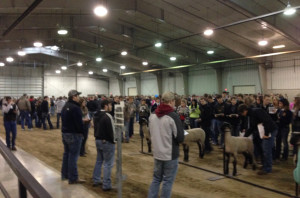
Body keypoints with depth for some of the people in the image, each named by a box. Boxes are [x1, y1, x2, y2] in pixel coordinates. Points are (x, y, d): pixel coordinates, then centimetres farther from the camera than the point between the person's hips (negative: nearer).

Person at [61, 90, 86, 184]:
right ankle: (73, 178, -1)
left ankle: (65, 175, 26)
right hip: (74, 134, -10)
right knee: (73, 156, -5)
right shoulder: (75, 107, -18)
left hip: (65, 133, 10)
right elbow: (79, 122, -20)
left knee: (66, 153, 17)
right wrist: (81, 132, -9)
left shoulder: (65, 106, 13)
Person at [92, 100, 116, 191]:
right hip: (107, 142, -9)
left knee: (99, 161, 21)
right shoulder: (107, 116, -21)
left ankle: (96, 180, 30)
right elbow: (111, 130, -20)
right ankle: (106, 185, 3)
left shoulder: (96, 115, 8)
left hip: (98, 140, 9)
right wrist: (112, 140, -7)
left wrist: (97, 137, 18)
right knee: (108, 163, -2)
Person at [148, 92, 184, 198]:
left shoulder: (152, 116, 1)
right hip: (170, 154, -6)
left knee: (156, 178, 20)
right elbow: (180, 138, -17)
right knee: (168, 181, 8)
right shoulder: (173, 116, -18)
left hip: (157, 153, 6)